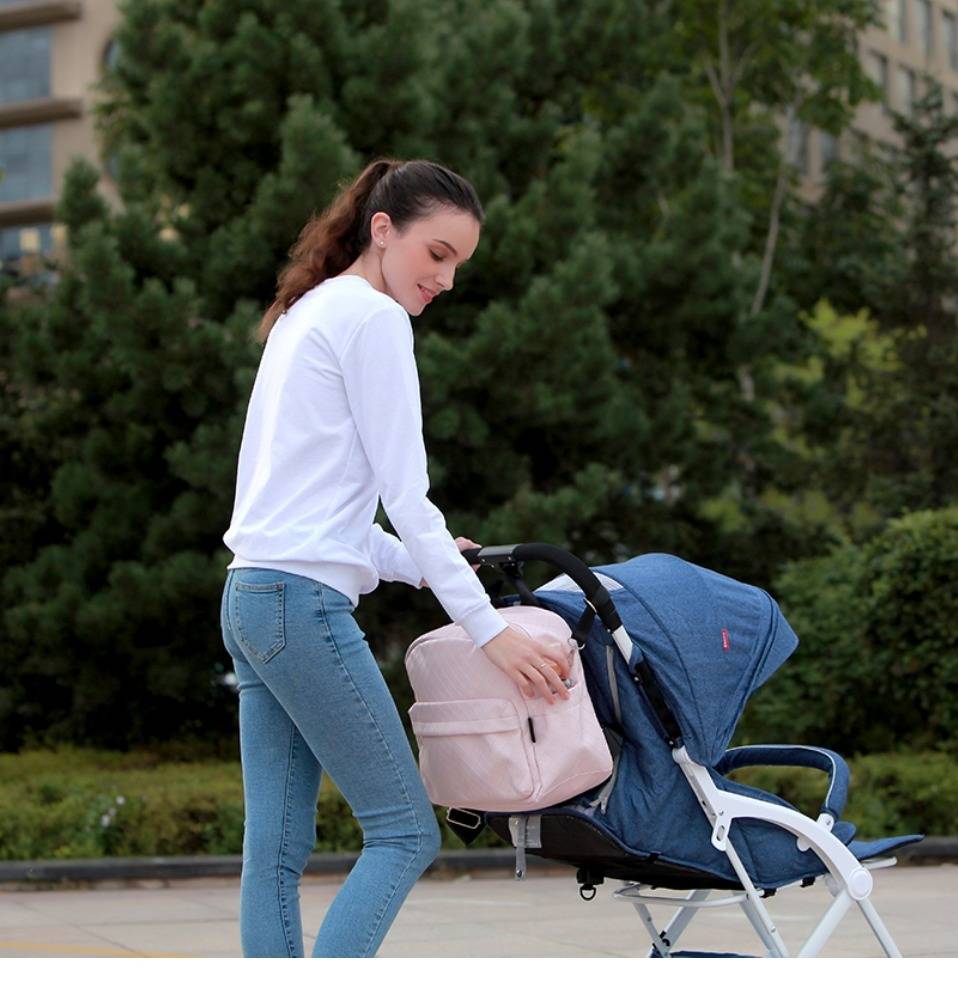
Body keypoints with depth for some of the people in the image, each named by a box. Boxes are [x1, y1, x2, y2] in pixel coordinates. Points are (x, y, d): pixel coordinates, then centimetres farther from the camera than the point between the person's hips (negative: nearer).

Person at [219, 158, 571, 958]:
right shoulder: (372, 318, -7)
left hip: (251, 595, 10)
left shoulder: (306, 314, 22)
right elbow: (406, 495, -11)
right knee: (405, 832, -6)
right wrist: (488, 629, -10)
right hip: (305, 600, -10)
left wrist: (416, 564, 20)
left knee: (277, 845, 6)